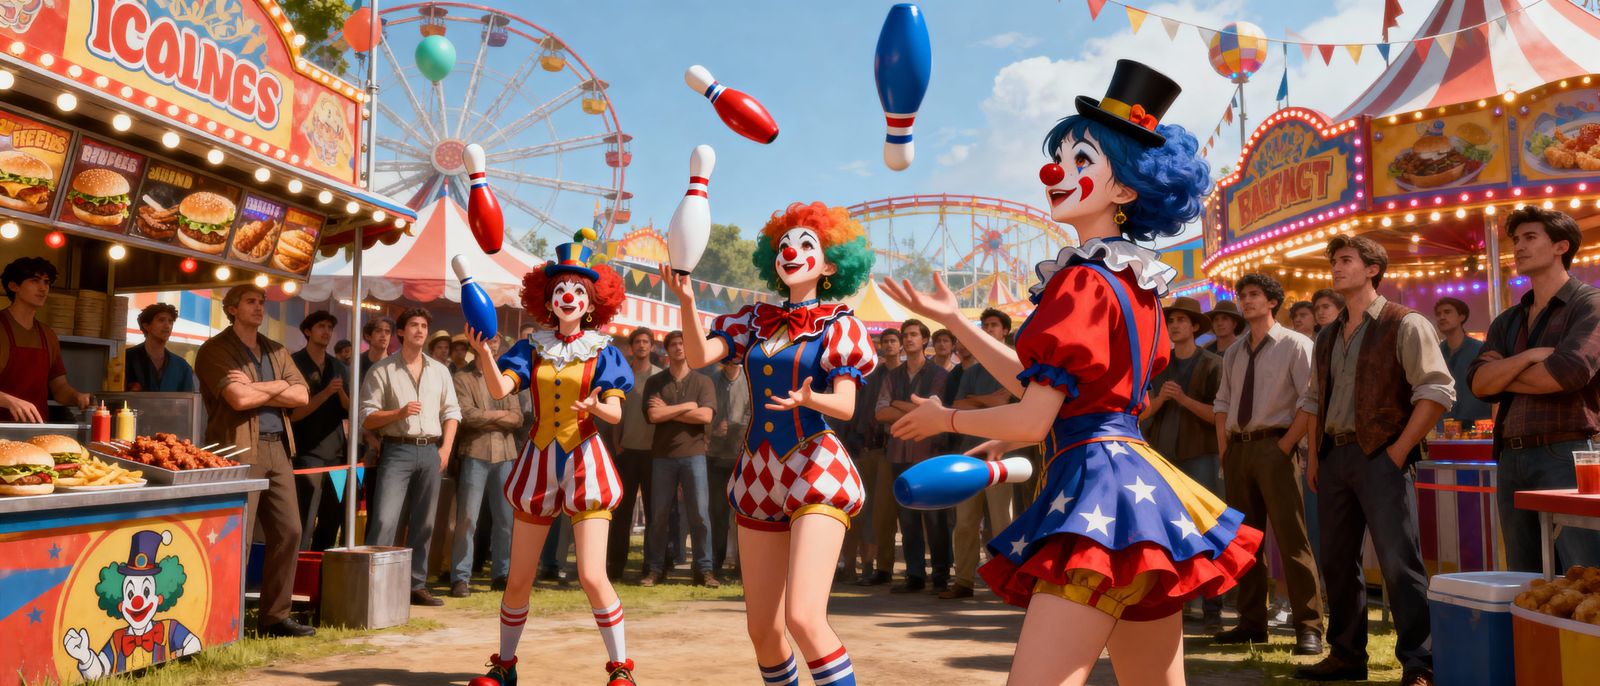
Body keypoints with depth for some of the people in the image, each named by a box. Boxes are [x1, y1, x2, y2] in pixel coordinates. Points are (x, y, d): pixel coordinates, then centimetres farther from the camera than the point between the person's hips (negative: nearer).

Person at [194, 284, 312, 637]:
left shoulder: (276, 351, 19)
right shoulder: (215, 350, -2)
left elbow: (301, 395, 4)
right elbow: (238, 399, -17)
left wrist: (255, 388, -8)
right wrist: (276, 390, -2)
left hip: (278, 448, 7)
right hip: (240, 450, -7)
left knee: (289, 532, 6)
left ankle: (275, 615, 16)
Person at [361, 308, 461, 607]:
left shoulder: (440, 370, 14)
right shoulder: (382, 370, 2)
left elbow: (451, 412, 14)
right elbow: (367, 417, -2)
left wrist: (445, 449, 2)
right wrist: (399, 413, -18)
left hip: (431, 451, 4)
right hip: (397, 450, -4)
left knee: (423, 523, 8)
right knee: (384, 520, -13)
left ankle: (417, 585, 16)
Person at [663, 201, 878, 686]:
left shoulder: (838, 326, 0)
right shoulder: (755, 321, 11)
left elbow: (846, 405, -12)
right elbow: (699, 356, -4)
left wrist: (810, 399, -33)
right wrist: (686, 299, -19)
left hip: (815, 472, -5)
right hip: (758, 477, 5)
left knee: (803, 617, -20)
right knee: (762, 628, 7)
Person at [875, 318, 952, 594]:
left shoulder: (938, 374, 3)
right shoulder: (893, 376, 15)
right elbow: (881, 413, 3)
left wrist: (898, 404, -1)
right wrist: (916, 413, -7)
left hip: (929, 451, -4)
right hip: (900, 452, 4)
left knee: (935, 517, -3)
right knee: (907, 517, 5)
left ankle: (942, 577, 3)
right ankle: (915, 575, 11)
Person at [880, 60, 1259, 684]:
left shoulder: (1083, 281, -10)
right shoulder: (1136, 279, 17)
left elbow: (1034, 419, -12)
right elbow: (1046, 388, 18)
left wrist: (945, 418, 7)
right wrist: (952, 319, 18)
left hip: (1095, 485, -10)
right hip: (1138, 483, 10)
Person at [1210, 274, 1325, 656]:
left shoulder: (1295, 345, -3)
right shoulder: (1233, 354, 16)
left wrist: (1285, 445, -14)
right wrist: (1225, 451, 8)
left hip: (1274, 446, -7)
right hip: (1237, 449, 7)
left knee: (1291, 538, -8)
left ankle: (1309, 627, -2)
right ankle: (1251, 623, 18)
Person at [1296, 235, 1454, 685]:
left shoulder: (1404, 325, -4)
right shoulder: (1328, 337, 16)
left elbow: (1437, 390, -11)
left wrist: (1398, 451, -15)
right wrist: (1315, 455, 10)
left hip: (1381, 456, -7)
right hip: (1333, 457, 7)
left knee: (1398, 563, -7)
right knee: (1337, 562, 11)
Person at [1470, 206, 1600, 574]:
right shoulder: (1507, 322, 17)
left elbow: (1568, 373, -16)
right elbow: (1478, 383, 3)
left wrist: (1503, 373, 0)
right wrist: (1530, 356, -12)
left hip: (1566, 456, -6)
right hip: (1511, 460, 6)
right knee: (1525, 583, 11)